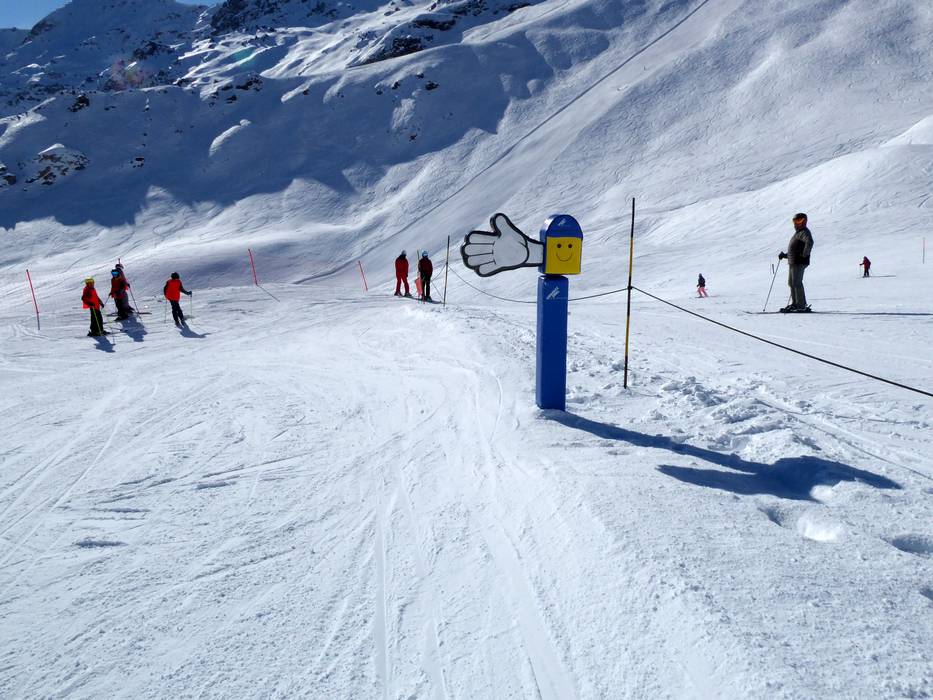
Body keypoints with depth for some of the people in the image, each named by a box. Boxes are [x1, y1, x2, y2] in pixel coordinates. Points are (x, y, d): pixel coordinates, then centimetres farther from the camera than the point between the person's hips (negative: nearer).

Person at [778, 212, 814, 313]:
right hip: (792, 262, 10)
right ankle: (794, 304, 20)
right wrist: (785, 255, 22)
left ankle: (802, 306, -9)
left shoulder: (804, 232, -9)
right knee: (791, 283, 13)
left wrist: (804, 254, -25)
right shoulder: (798, 233, 23)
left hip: (799, 263, -10)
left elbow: (809, 242, -30)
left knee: (797, 283, -11)